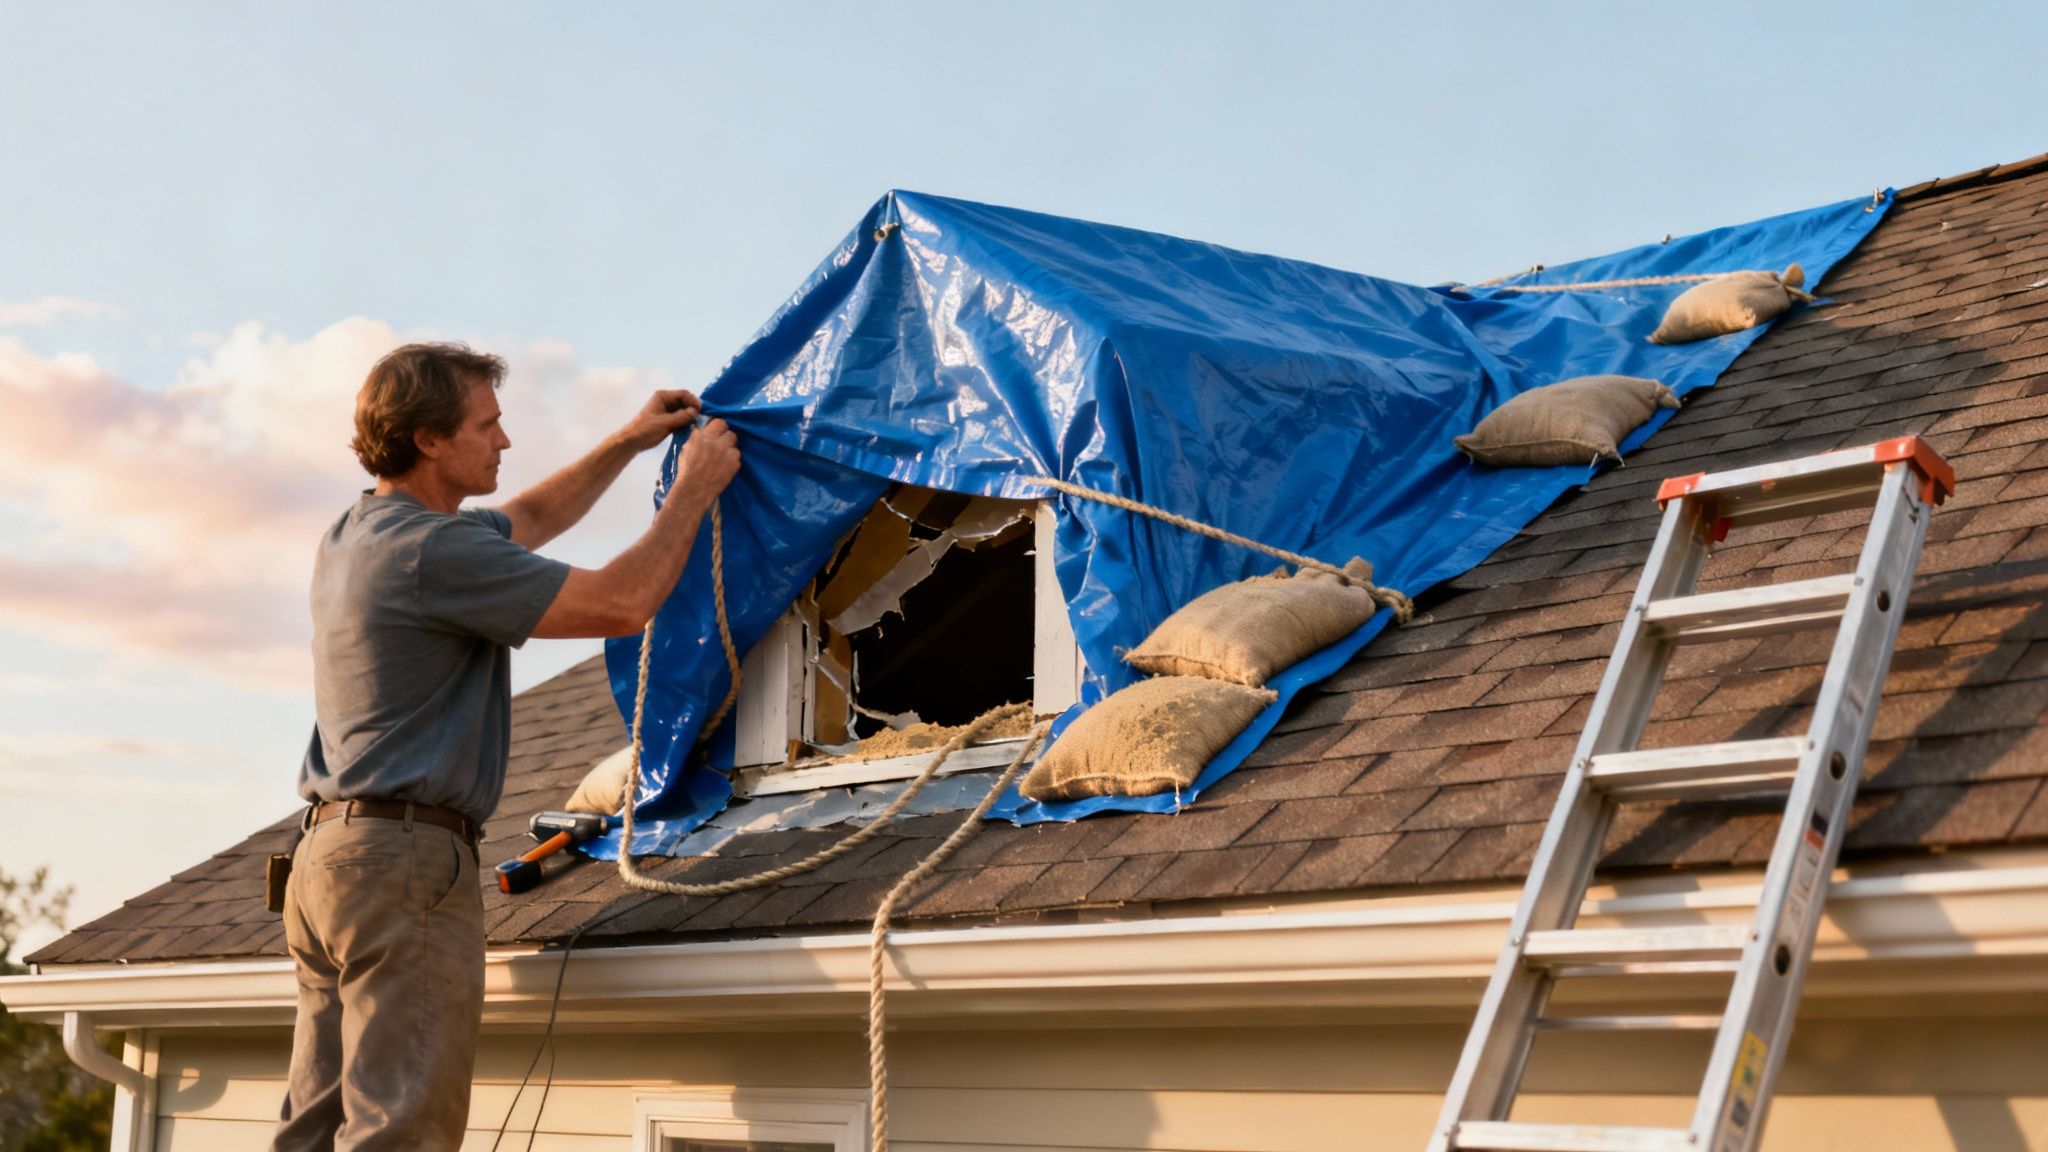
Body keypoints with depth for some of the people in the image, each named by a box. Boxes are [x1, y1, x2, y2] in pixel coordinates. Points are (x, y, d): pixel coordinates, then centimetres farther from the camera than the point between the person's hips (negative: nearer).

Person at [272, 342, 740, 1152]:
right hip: (408, 854, -10)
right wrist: (695, 489, -2)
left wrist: (628, 443, 28)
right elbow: (621, 604, -15)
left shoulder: (353, 536, 17)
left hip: (328, 849, 10)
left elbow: (529, 521, 32)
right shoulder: (433, 550, -14)